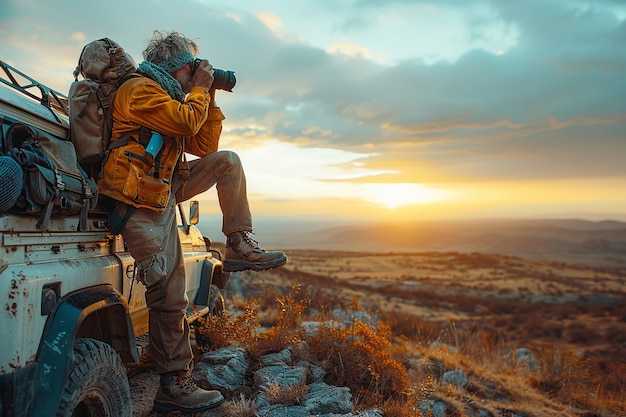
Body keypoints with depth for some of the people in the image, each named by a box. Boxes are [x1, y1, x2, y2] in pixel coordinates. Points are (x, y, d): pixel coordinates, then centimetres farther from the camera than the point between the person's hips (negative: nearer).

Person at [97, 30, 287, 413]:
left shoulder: (170, 97, 19)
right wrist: (200, 89, -4)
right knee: (170, 297, -9)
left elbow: (204, 145, 17)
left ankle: (239, 246, -3)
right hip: (142, 206, -9)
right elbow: (186, 122, -21)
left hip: (164, 191, 9)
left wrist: (209, 100, 13)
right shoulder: (140, 89, -9)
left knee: (227, 160, 3)